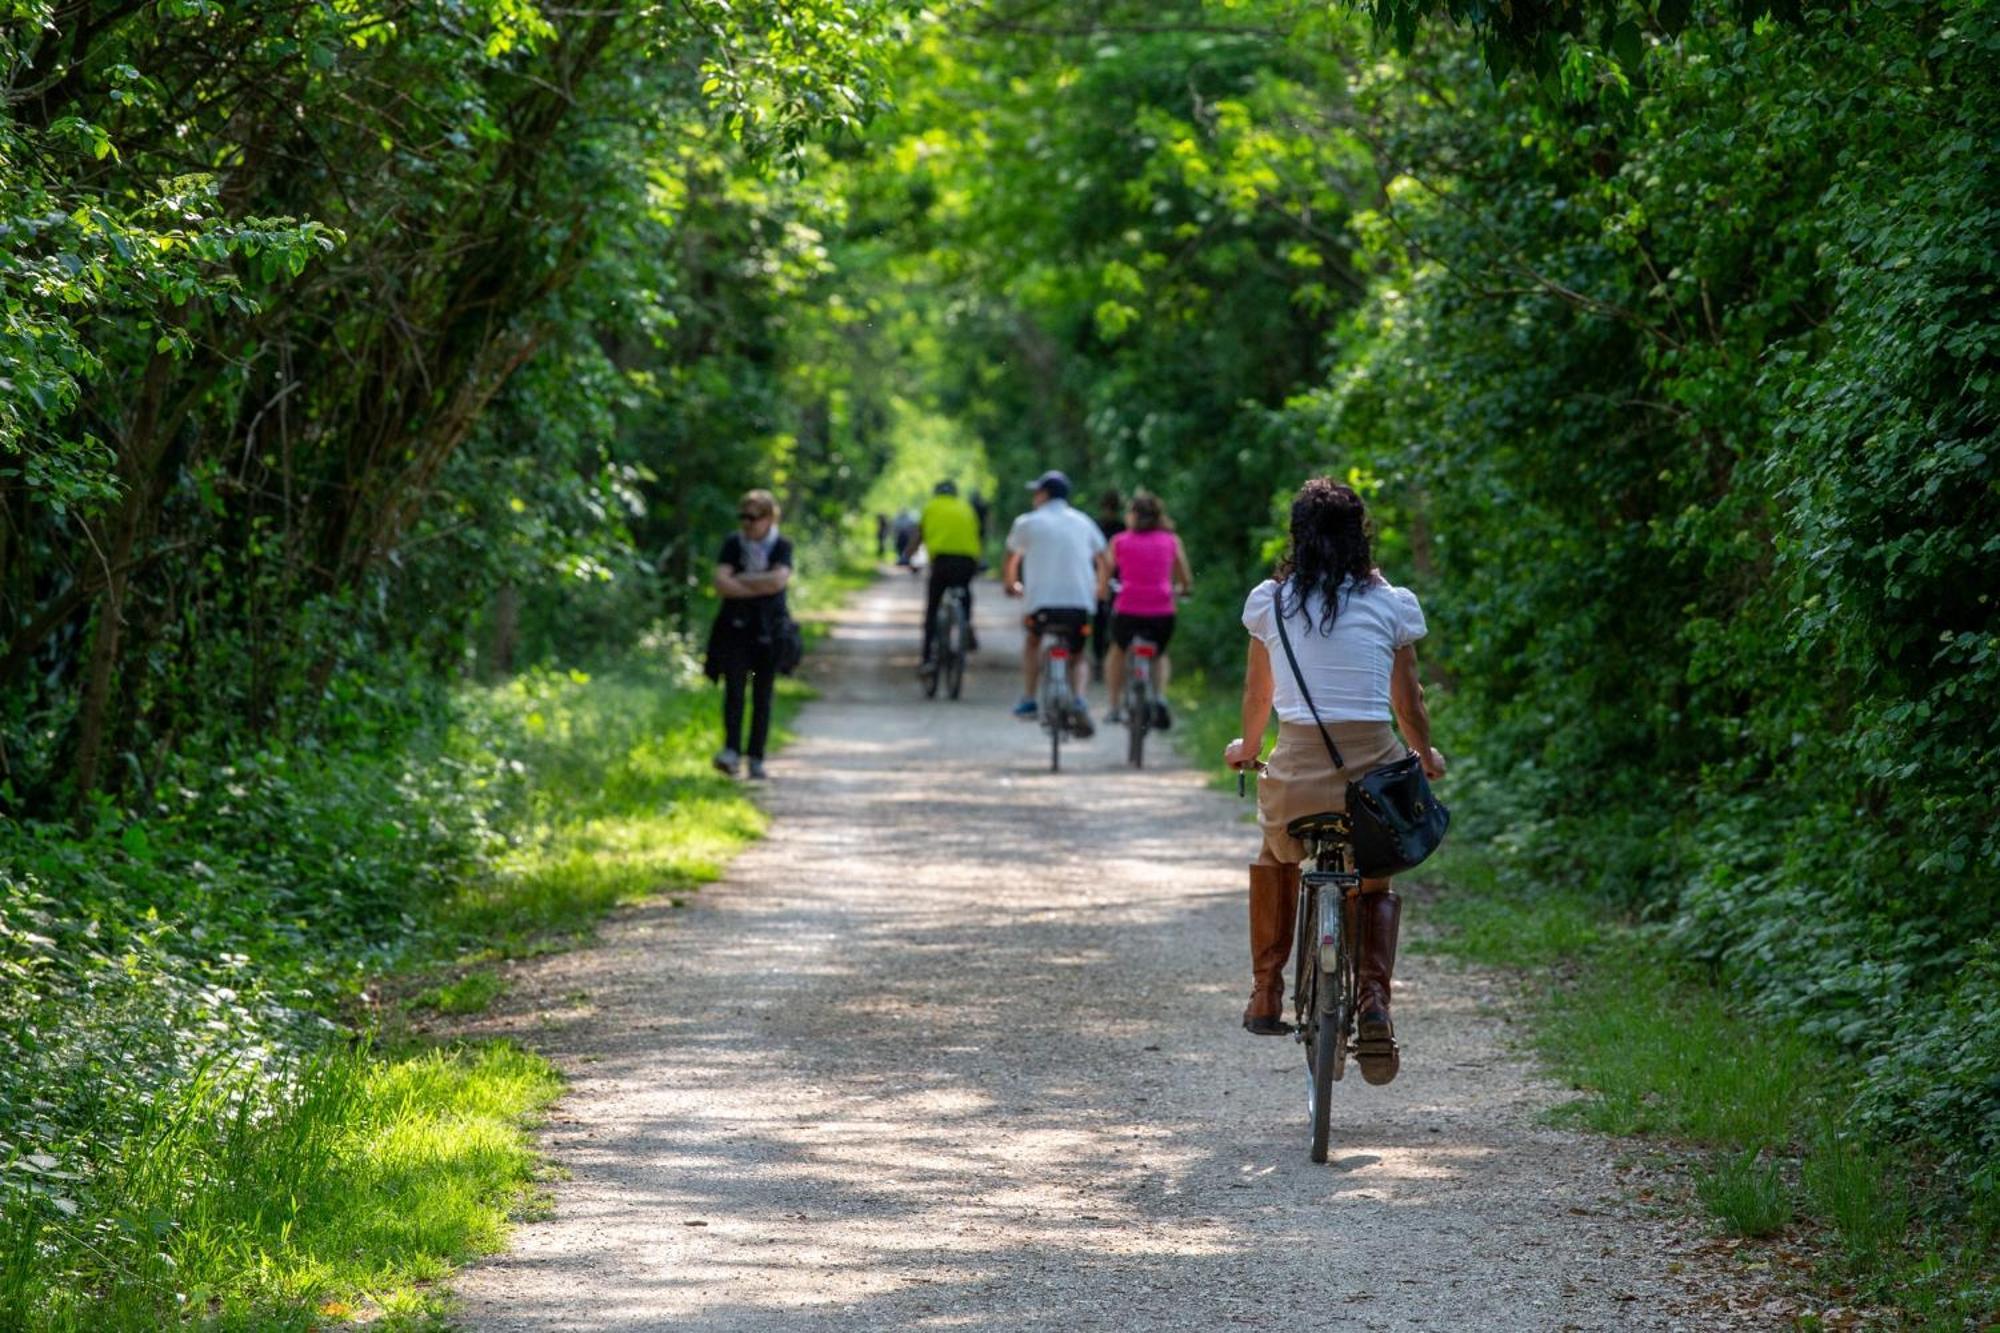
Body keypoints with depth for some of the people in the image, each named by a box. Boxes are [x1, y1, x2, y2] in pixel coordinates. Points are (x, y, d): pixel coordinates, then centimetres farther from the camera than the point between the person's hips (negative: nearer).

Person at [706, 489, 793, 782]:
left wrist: (741, 580, -10)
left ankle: (756, 758, 7)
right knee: (734, 687, -13)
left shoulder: (782, 545, 0)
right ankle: (731, 750, -19)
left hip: (768, 629, 0)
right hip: (735, 626, 0)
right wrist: (761, 587, -12)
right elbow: (721, 583, -9)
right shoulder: (733, 543, 3)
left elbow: (779, 580, -16)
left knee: (762, 694, 3)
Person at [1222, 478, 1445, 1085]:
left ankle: (1266, 995, 30)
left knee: (1275, 860, 32)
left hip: (1297, 772, 0)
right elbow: (1408, 702, 12)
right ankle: (1373, 1006, -1)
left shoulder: (1269, 601, 7)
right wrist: (1426, 757, 33)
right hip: (1375, 771, 0)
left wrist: (1246, 749, 39)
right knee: (1376, 886, 23)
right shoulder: (1392, 604, 5)